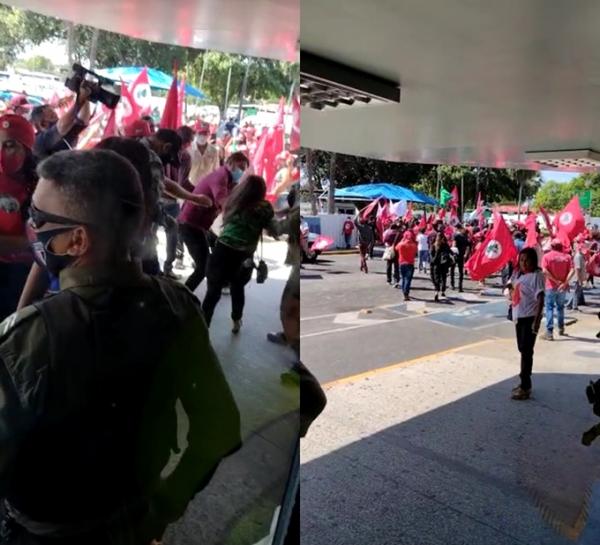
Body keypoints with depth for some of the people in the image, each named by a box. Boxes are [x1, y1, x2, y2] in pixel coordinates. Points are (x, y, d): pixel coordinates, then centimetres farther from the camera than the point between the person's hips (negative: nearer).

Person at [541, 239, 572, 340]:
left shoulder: (547, 256, -4)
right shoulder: (566, 257, 3)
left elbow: (545, 271, -16)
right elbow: (571, 271, -8)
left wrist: (556, 281, -12)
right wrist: (565, 283, -13)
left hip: (551, 286, -3)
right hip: (563, 287, 3)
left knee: (549, 308, -1)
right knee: (560, 307, 21)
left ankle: (549, 332, -8)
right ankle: (561, 328, 32)